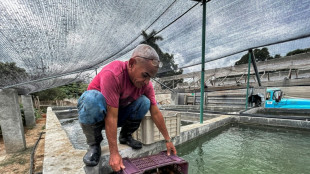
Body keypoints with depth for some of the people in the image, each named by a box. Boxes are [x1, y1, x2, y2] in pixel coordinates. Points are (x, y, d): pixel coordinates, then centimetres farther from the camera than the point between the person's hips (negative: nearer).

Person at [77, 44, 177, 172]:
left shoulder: (146, 83, -14)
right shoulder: (112, 74, -33)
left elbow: (156, 113, -8)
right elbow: (111, 116, -34)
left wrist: (168, 140, -4)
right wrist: (114, 153, -30)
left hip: (119, 112, 4)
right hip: (94, 112, -4)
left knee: (144, 102, -19)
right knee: (91, 98, -37)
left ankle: (125, 136, 3)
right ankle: (94, 144, -12)